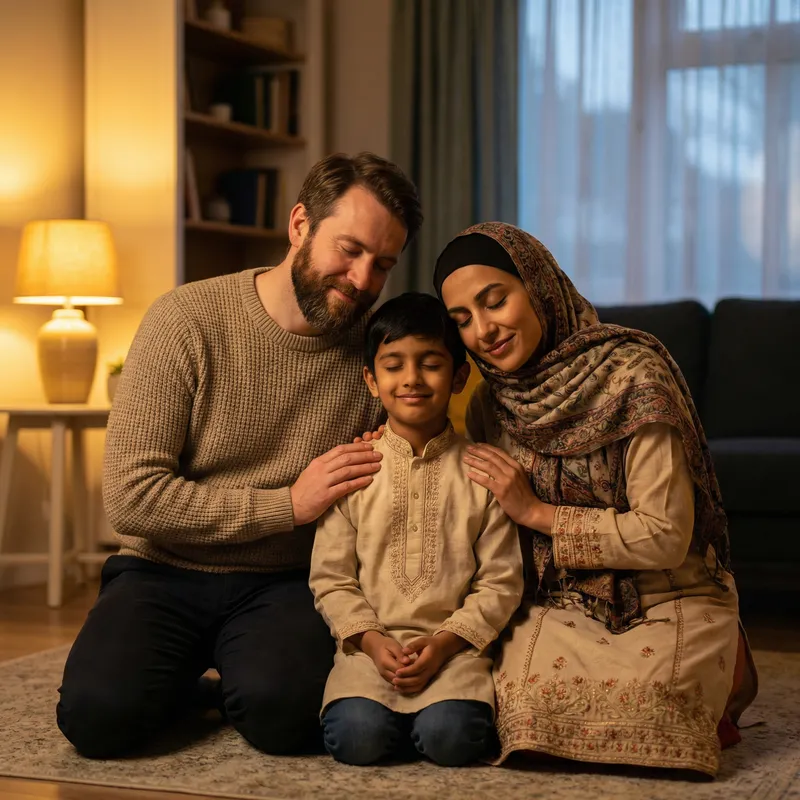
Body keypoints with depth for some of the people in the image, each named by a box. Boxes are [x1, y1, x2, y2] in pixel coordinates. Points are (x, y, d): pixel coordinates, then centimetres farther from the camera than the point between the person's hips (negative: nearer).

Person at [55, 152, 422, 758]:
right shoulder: (186, 321, -9)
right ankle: (187, 678, 8)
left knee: (283, 712, -31)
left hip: (285, 583, 1)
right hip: (165, 572, 0)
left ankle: (251, 667, 6)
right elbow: (131, 497, -15)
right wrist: (289, 503, -16)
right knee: (100, 712, -27)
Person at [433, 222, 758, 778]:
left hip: (664, 601, -5)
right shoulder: (488, 407, 4)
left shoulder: (631, 375, -15)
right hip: (560, 604, 5)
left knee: (635, 715, -30)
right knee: (521, 705, -23)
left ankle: (718, 672, 5)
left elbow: (665, 538, -19)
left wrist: (536, 512, -15)